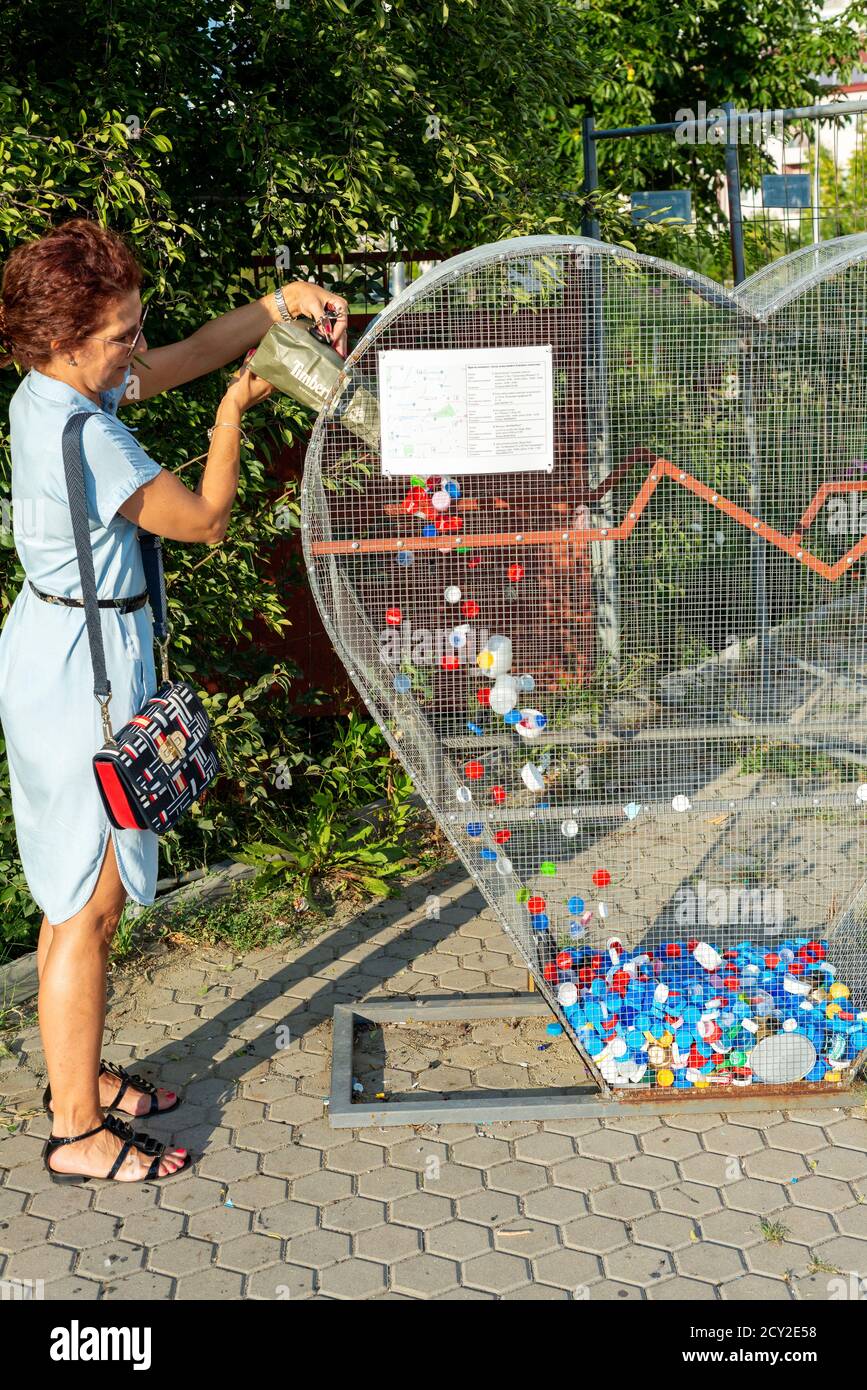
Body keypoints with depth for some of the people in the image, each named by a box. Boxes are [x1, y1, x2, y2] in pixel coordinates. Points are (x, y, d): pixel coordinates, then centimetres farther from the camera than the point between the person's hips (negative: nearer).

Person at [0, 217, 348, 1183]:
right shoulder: (81, 435, -24)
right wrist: (235, 411, -5)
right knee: (89, 905, 0)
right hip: (84, 663, -10)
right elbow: (205, 521, -14)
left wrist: (278, 302, 3)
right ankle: (78, 1133, 14)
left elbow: (189, 357, 15)